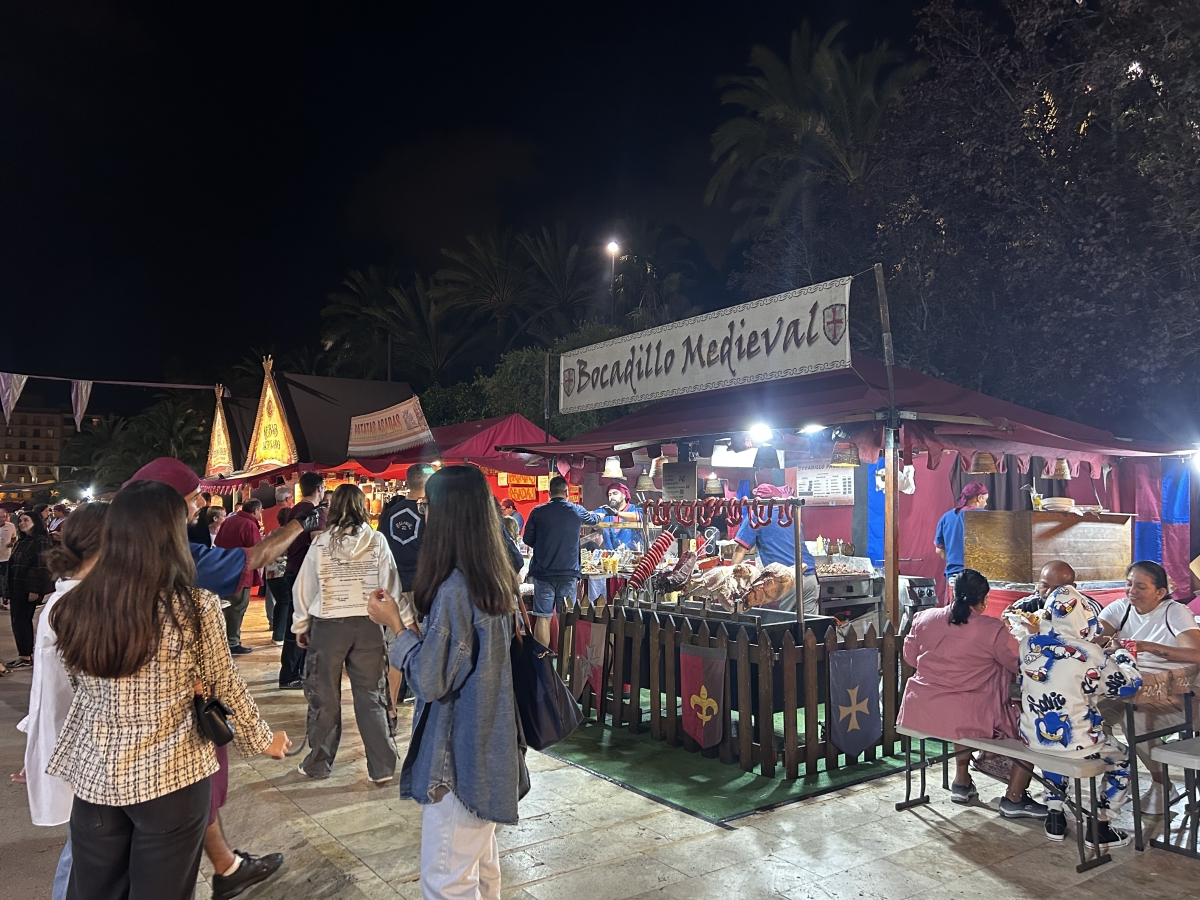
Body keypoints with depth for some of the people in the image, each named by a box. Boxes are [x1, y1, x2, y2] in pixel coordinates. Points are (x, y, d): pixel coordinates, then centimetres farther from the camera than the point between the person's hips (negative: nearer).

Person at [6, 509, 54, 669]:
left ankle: (26, 657, 0)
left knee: (21, 620, -6)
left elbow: (41, 566, -18)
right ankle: (24, 655, 16)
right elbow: (13, 564, 18)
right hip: (16, 587, 9)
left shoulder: (41, 541, -12)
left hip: (29, 588, -9)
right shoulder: (21, 541, 16)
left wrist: (34, 589, -22)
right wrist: (10, 588, 13)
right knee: (17, 620, 10)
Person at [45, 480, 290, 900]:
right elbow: (226, 689, -5)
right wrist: (263, 741, 12)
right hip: (170, 779, -3)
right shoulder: (196, 608, -17)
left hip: (94, 776, 4)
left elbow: (83, 687, 7)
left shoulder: (73, 609, -8)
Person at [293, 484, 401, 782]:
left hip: (328, 625, -1)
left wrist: (301, 625, 13)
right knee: (371, 696, 9)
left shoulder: (321, 542, -5)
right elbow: (391, 586, -4)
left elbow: (303, 587, 1)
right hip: (369, 624, 1)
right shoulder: (377, 541, -5)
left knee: (324, 698, 14)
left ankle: (318, 763, 26)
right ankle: (381, 766, 12)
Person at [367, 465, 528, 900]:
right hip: (489, 747, 9)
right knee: (480, 862, 24)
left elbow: (430, 681, -19)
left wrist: (396, 624, -9)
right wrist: (419, 630, 12)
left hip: (460, 755, -9)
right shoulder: (497, 579, 3)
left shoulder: (454, 588, -24)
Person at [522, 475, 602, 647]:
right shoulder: (576, 511, 1)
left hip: (543, 572, 0)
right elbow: (593, 519, 24)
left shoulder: (537, 512, -3)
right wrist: (599, 515, 47)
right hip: (569, 572, 0)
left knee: (543, 617, 2)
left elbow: (528, 539, 5)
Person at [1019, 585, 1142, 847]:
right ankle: (1098, 827, 24)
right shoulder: (1091, 655, -18)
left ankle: (1055, 816, 36)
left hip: (1034, 736, 5)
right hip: (1075, 743, -4)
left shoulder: (1028, 644, -5)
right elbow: (1129, 686, -4)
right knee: (1122, 759, 24)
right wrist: (1123, 655, 15)